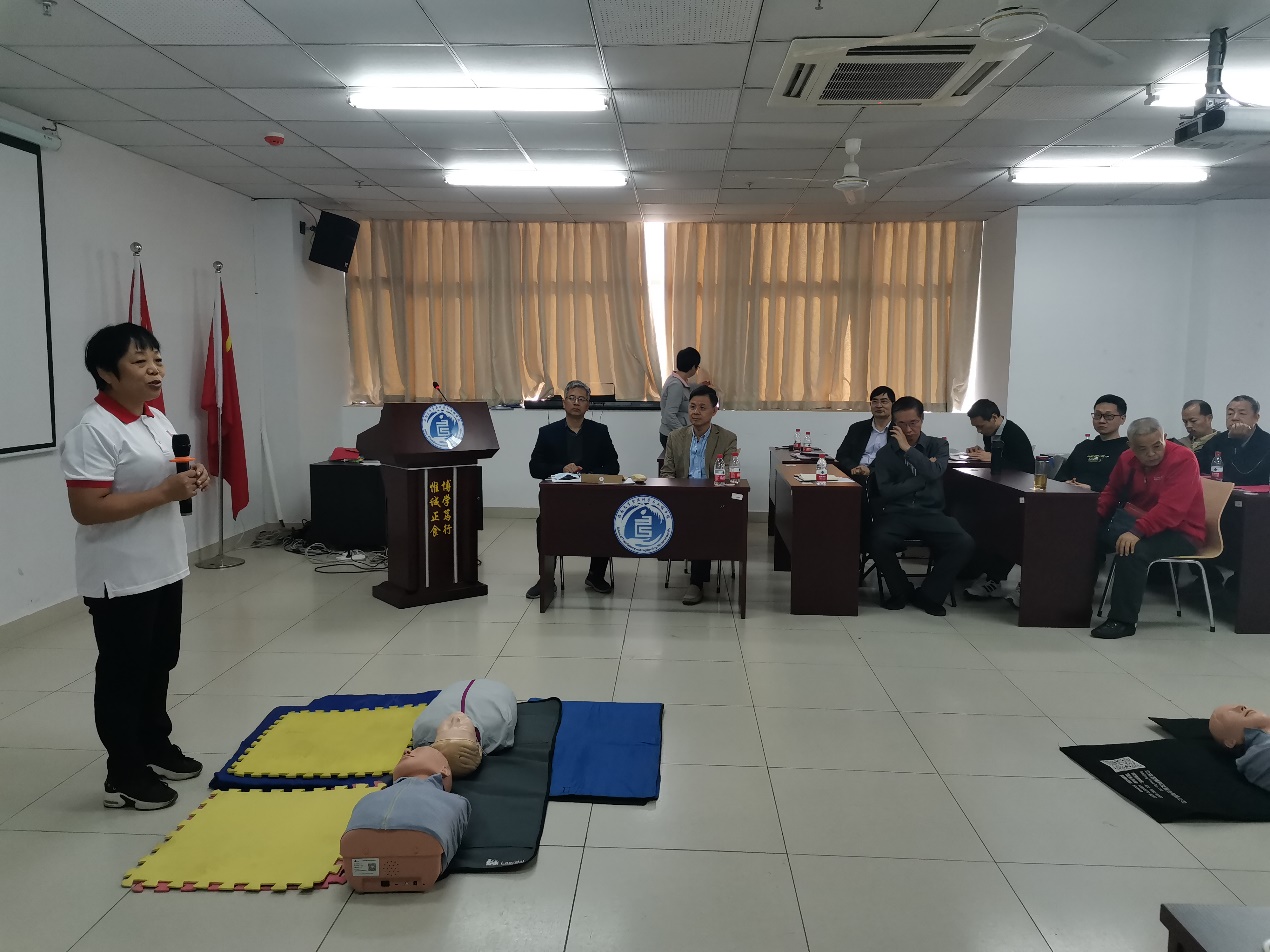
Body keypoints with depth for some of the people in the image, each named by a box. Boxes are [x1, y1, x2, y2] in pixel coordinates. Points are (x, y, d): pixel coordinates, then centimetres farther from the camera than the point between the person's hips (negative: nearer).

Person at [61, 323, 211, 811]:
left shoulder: (158, 419, 8)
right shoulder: (93, 432, -20)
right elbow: (87, 510, -25)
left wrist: (193, 478, -2)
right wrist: (166, 492, -26)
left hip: (164, 566, 9)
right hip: (120, 578, -9)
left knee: (159, 664, 20)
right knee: (123, 674, 4)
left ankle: (156, 746, 37)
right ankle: (124, 775, 18)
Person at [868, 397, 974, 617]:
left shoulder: (938, 445, 10)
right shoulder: (885, 453, 7)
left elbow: (935, 473, -12)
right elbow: (886, 492, -6)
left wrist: (908, 449, -11)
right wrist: (923, 478, -6)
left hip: (930, 513, 1)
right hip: (897, 513, -1)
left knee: (965, 544, -26)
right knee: (878, 541, -34)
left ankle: (929, 594, -4)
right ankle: (902, 591, -3)